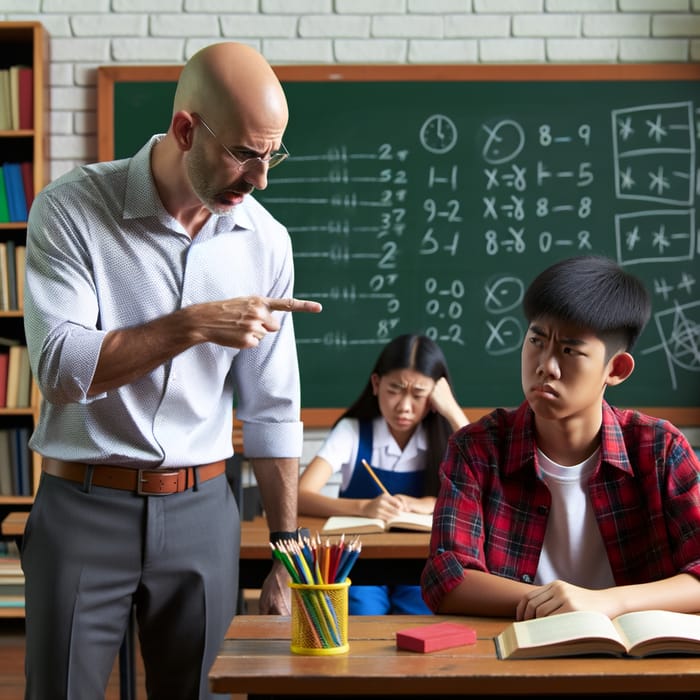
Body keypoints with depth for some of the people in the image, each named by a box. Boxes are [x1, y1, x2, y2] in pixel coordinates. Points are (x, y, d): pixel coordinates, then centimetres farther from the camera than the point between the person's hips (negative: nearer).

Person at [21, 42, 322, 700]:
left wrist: (286, 557, 6)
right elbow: (59, 368, -19)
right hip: (83, 507, -2)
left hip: (201, 512, 3)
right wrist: (196, 325, -23)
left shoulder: (265, 240, 2)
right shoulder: (72, 209, -9)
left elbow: (271, 410, 6)